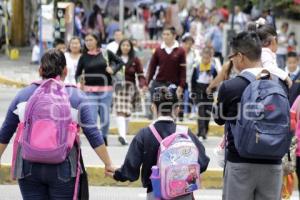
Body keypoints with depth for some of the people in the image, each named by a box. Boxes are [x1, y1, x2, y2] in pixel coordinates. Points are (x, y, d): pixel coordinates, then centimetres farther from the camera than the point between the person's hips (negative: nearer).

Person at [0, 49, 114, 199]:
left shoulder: (23, 95, 5)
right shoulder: (76, 97, 0)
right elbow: (93, 135, -5)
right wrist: (108, 164, 0)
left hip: (28, 168, 2)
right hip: (62, 170, -2)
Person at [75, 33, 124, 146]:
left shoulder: (106, 53, 3)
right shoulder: (84, 57, 3)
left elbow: (120, 62, 12)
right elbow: (78, 74, 8)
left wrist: (113, 70, -6)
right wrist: (79, 82, -11)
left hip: (105, 90, 1)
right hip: (90, 90, -1)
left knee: (105, 117, 6)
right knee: (91, 117, -8)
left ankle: (104, 138, 25)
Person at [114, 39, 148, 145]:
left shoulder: (135, 60, 6)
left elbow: (140, 75, 1)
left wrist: (143, 85, -14)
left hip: (130, 87, 1)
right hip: (117, 87, -1)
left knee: (127, 112, 5)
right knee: (120, 111, -13)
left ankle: (124, 134, 18)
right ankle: (122, 135, -22)